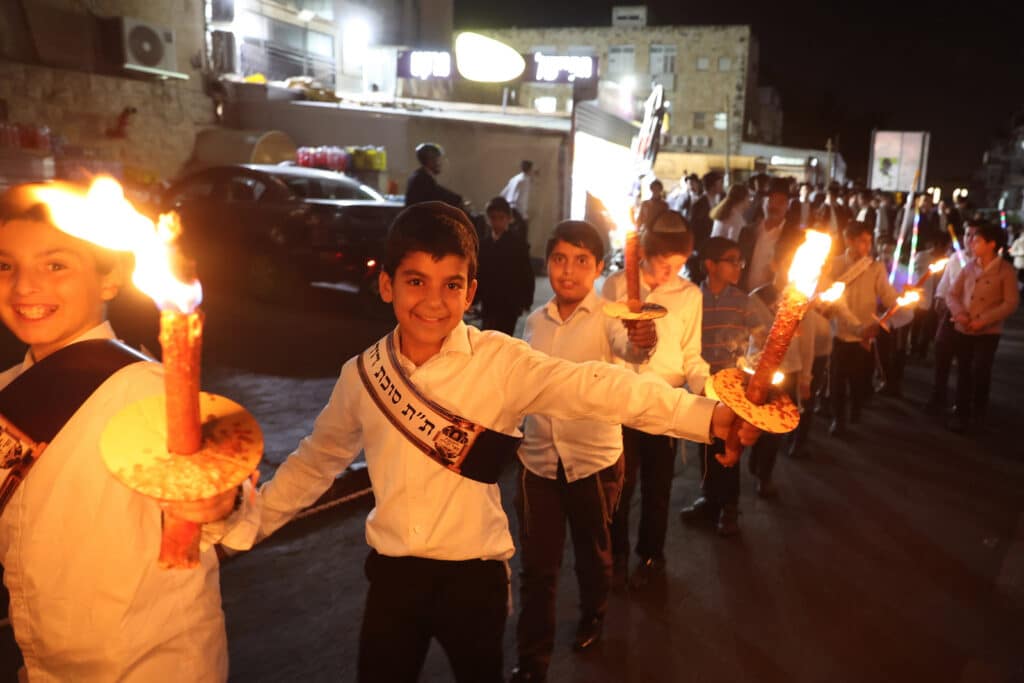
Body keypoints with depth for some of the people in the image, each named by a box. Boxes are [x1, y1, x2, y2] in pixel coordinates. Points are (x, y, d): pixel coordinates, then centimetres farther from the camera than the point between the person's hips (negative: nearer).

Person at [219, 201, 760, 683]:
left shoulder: (500, 361, -13)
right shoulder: (362, 375, -2)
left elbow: (597, 390, -24)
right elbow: (315, 461, 10)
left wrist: (709, 418, -35)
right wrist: (241, 528, 12)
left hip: (474, 572, -2)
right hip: (392, 571, 3)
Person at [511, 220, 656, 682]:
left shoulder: (607, 316, -11)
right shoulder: (535, 321, 2)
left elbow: (628, 348, -33)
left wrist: (642, 344, -55)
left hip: (594, 459, -3)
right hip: (538, 459, 3)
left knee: (593, 553, 19)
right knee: (537, 565, 8)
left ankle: (593, 615, 47)